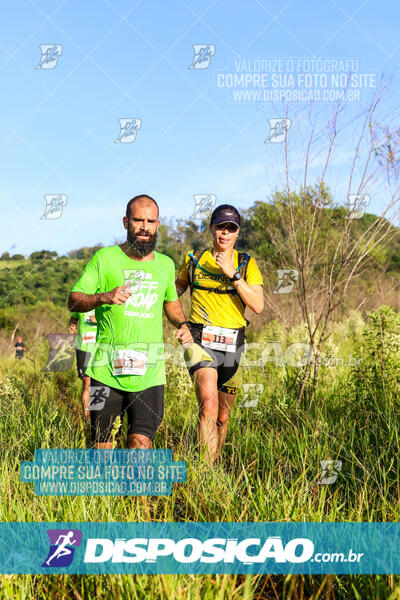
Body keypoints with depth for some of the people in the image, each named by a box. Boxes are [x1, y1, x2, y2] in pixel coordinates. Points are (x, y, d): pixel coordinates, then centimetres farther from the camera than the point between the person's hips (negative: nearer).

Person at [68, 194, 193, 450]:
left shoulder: (166, 264, 13)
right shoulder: (105, 258, 1)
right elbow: (74, 300, 0)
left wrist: (183, 325, 10)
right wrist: (103, 297, -20)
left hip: (149, 372, 2)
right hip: (108, 369, -2)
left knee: (141, 443, -8)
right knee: (102, 443, 5)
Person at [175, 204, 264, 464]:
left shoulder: (247, 263, 5)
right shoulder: (195, 258, 8)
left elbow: (258, 305, -8)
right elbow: (177, 290, 25)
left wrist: (232, 274, -15)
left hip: (232, 345, 2)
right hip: (200, 342, -2)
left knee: (223, 416, 12)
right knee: (209, 404, -24)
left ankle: (214, 466, 31)